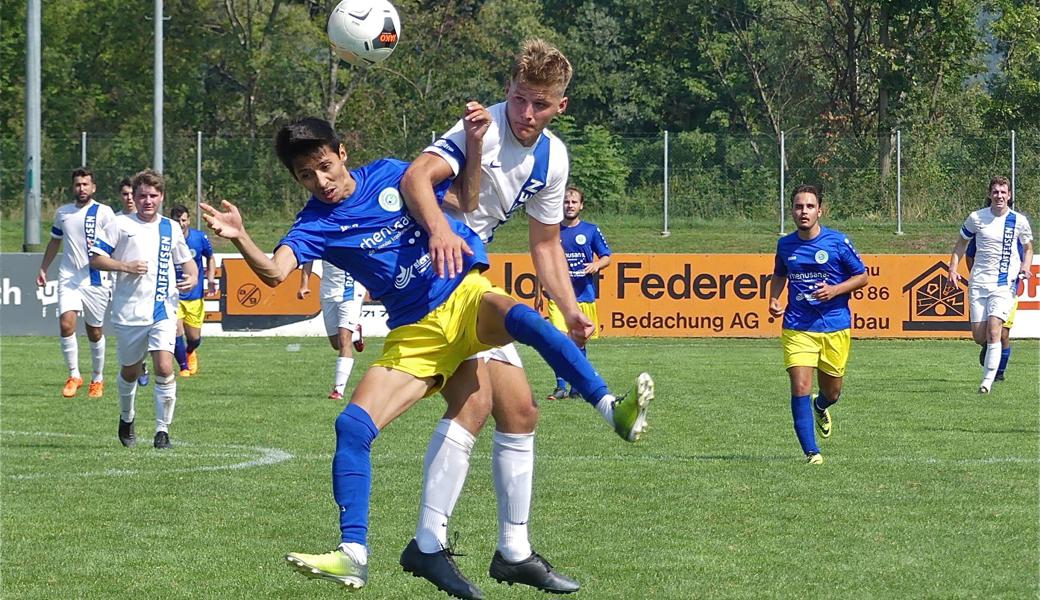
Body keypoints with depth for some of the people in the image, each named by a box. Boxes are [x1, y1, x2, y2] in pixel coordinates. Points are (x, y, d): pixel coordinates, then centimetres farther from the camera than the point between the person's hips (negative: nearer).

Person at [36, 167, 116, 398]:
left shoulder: (104, 213, -1)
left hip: (95, 280, -2)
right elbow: (54, 242, 24)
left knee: (95, 332, 7)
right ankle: (74, 375, -6)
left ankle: (97, 379, 23)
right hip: (68, 278, 2)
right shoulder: (62, 213, 11)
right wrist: (43, 269, 22)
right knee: (66, 323, -17)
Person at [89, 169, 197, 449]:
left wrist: (192, 278, 2)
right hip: (129, 311, -1)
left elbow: (187, 261, 24)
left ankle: (163, 430, -10)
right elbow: (95, 258, -1)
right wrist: (126, 266, -15)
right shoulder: (121, 225, 0)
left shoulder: (171, 228, 11)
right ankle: (126, 419, 39)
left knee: (164, 368, -16)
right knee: (130, 371, 13)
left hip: (163, 311, 1)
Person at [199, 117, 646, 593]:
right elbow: (274, 272, -21)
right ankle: (353, 554, -15)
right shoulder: (315, 224, -1)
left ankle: (609, 405, -34)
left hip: (466, 296, -1)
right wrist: (239, 238, -40)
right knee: (352, 425, -17)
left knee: (523, 319, -35)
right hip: (414, 336, 1)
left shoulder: (388, 175, 3)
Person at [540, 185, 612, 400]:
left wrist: (597, 265, -14)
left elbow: (607, 257, 9)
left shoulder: (591, 230, 4)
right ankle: (561, 387, -12)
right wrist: (539, 293, 12)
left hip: (584, 296, 1)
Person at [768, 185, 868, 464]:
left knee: (832, 393, 11)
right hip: (797, 328, 1)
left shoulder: (838, 242, -6)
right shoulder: (785, 245, 3)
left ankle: (820, 407, 49)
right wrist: (774, 300, 4)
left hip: (835, 328, -1)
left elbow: (862, 276, 1)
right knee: (800, 387, -14)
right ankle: (811, 452, -8)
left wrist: (834, 290, -15)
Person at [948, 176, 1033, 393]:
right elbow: (961, 244, 15)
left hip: (1005, 284, -2)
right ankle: (989, 350, 38)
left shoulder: (1019, 221, 1)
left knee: (993, 331, -17)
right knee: (978, 336, 1)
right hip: (978, 283, 2)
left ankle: (988, 380, -13)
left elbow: (1028, 249, 16)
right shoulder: (976, 218, 2)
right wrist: (953, 270, 3)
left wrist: (1024, 268, -4)